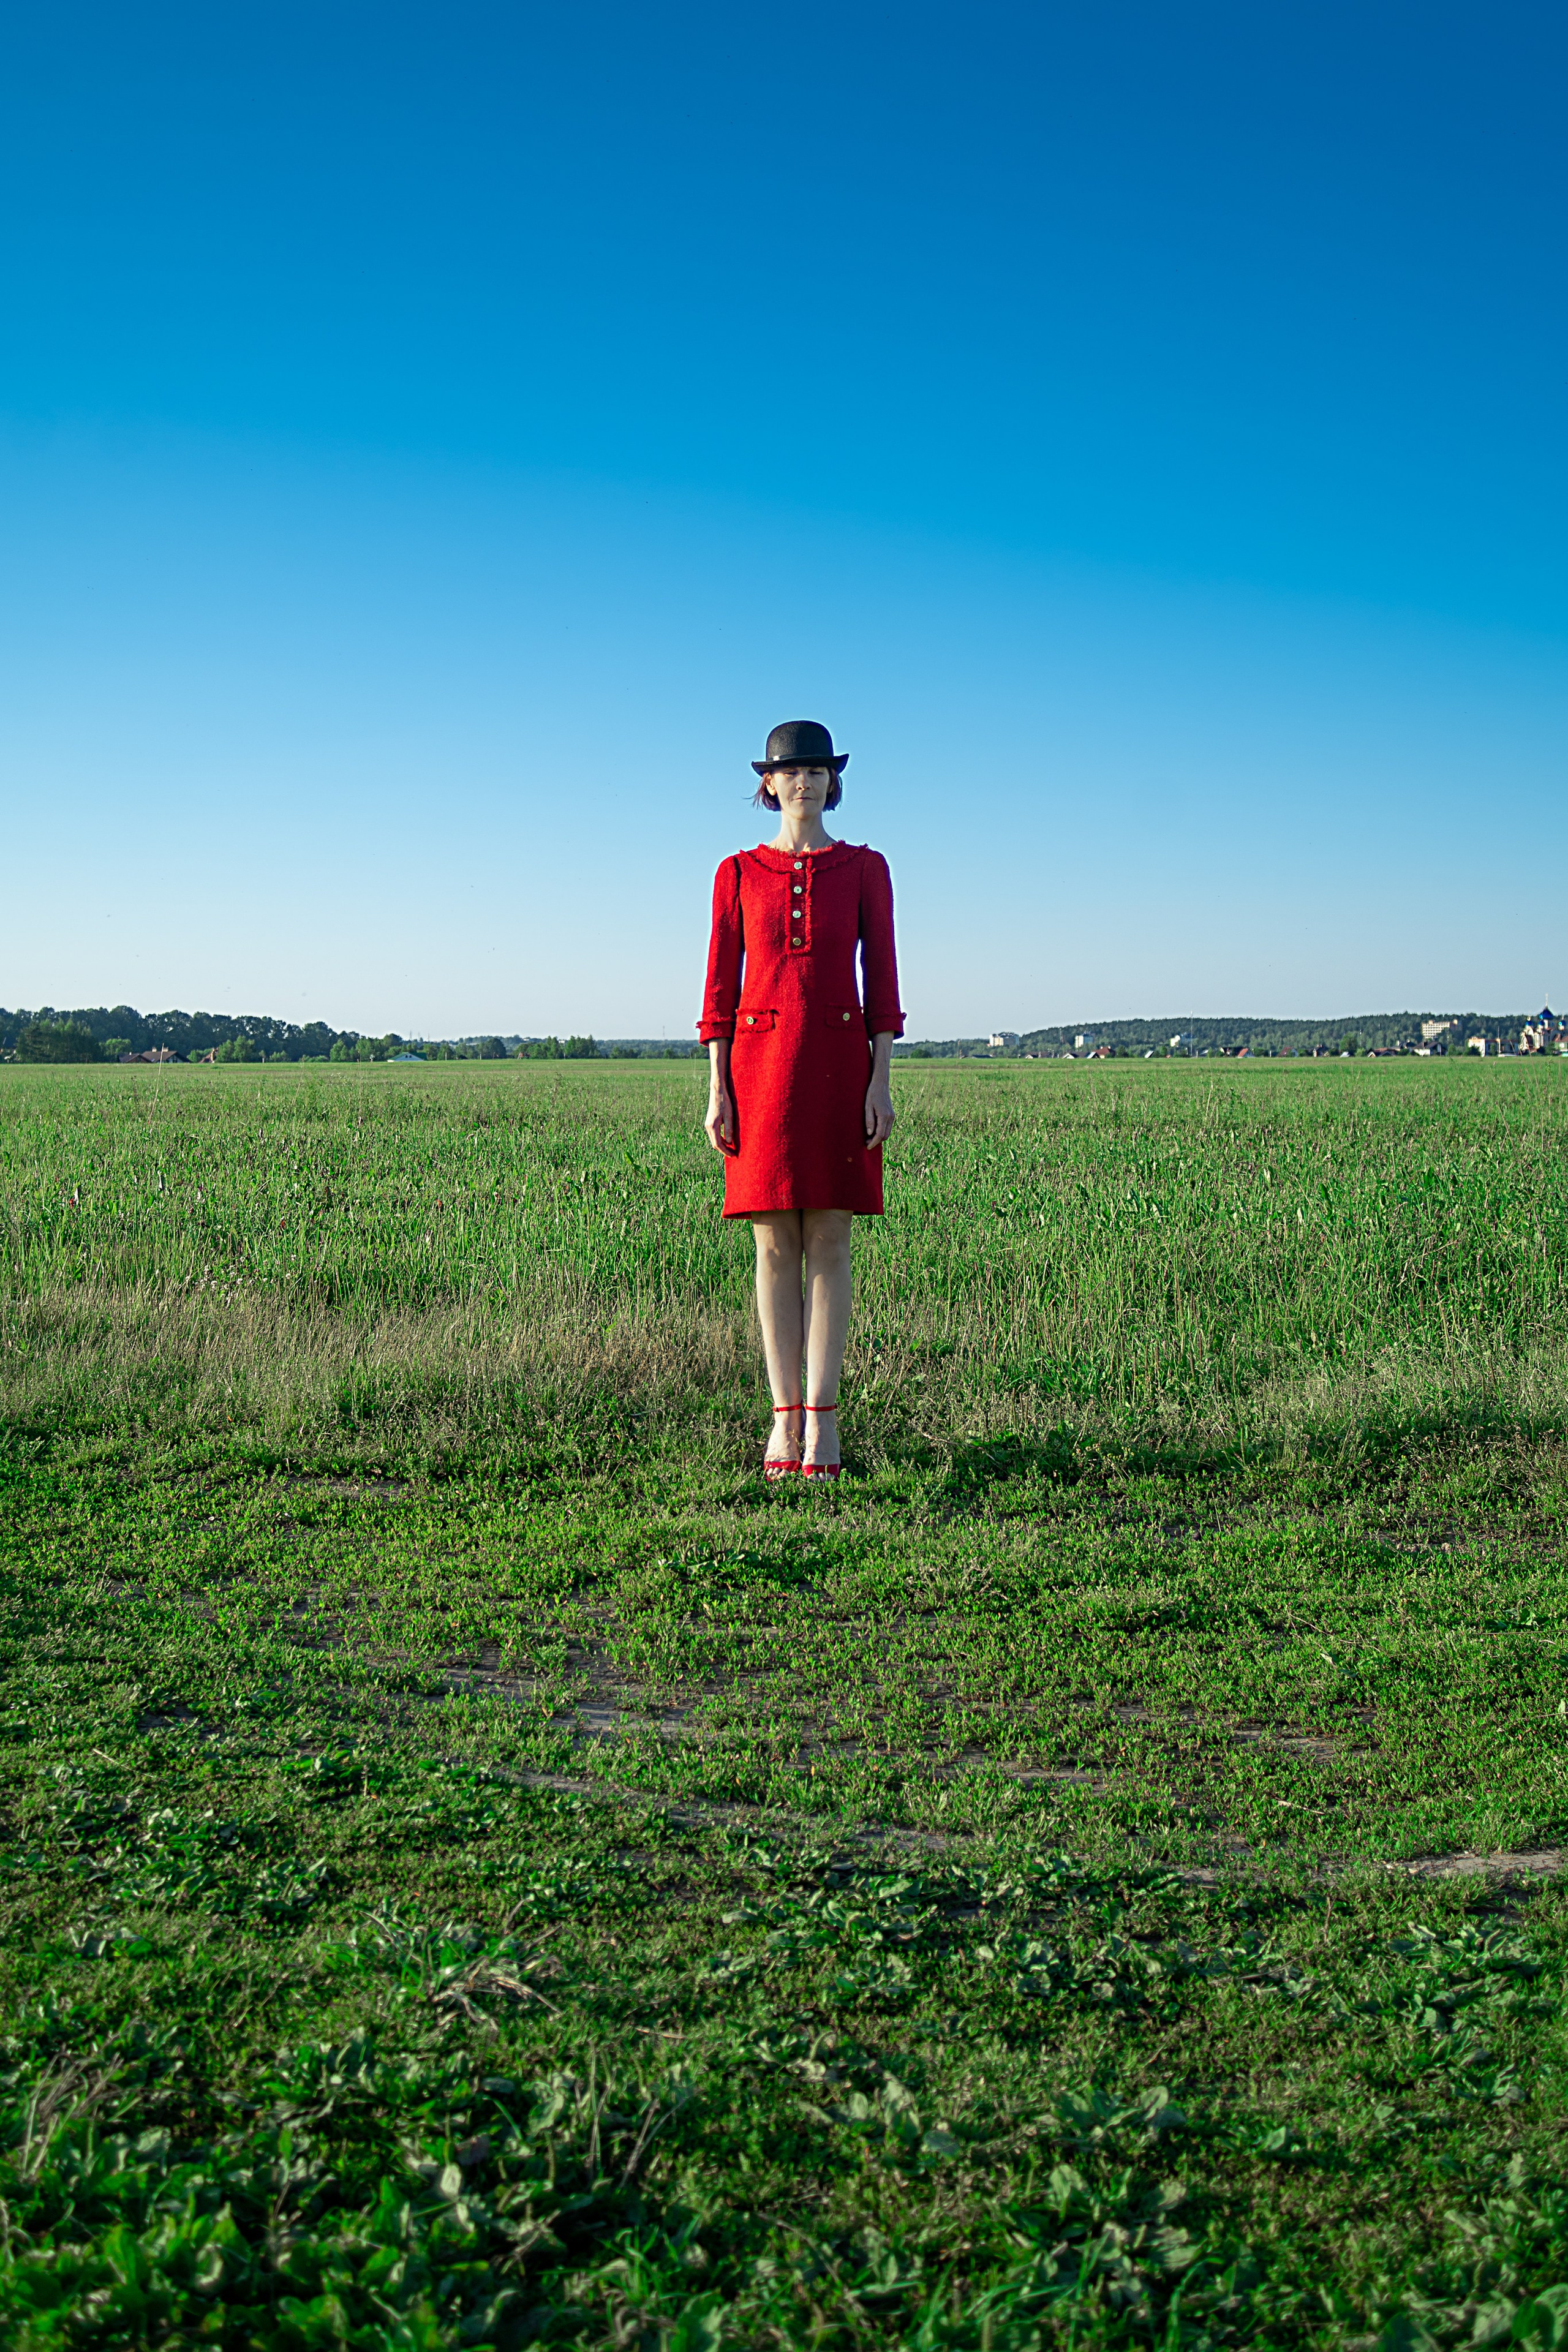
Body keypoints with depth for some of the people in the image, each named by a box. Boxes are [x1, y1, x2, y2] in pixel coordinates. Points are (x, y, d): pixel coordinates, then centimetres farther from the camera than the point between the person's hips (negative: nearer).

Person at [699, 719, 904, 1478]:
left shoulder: (864, 869, 7)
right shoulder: (739, 873, 8)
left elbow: (882, 978, 4)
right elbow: (720, 986, 6)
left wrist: (881, 1080, -5)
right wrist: (717, 1089, -2)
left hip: (838, 1062, 0)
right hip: (761, 1062, 1)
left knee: (828, 1243, -2)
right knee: (775, 1244, 1)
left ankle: (820, 1417, 1)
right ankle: (785, 1416, 8)